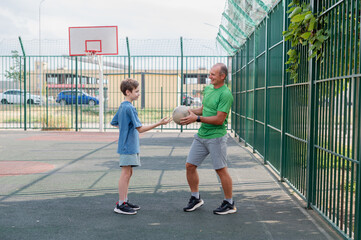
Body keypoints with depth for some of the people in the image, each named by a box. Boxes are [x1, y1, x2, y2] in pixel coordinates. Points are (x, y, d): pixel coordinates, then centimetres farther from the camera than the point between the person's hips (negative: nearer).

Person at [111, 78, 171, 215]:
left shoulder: (122, 106, 12)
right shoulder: (130, 108, -17)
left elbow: (113, 123, 23)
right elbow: (140, 129, -20)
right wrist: (159, 123, -21)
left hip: (128, 146, 10)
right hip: (128, 146, -10)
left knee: (128, 173, 14)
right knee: (126, 173, -6)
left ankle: (125, 201, 21)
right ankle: (121, 205, -1)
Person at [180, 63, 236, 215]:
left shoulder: (225, 94, -16)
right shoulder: (208, 88, 11)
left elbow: (219, 119, -20)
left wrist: (196, 118, -19)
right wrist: (190, 111, 4)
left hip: (216, 137, -8)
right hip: (201, 135, 8)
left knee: (221, 170, 0)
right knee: (190, 166, 8)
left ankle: (229, 204, 15)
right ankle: (195, 198, 25)